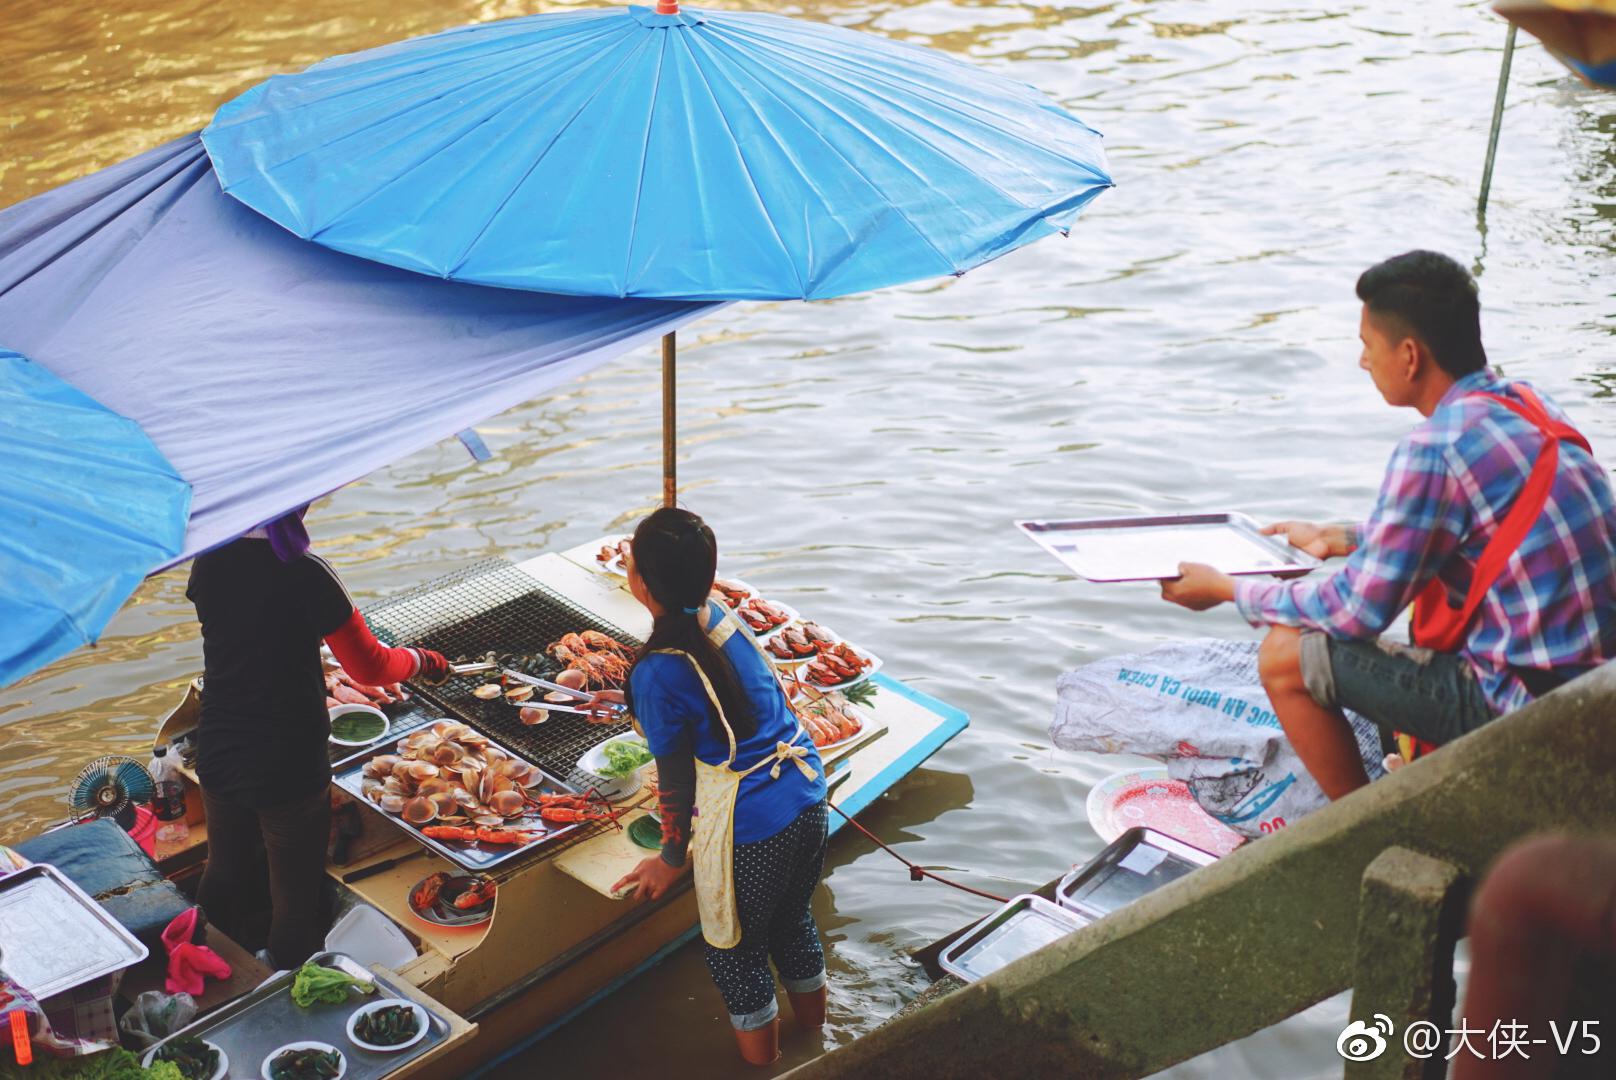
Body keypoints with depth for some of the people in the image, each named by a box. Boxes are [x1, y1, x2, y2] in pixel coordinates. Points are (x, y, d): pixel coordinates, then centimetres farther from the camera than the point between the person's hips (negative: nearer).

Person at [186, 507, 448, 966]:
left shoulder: (209, 561, -5)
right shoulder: (307, 573, -22)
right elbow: (369, 667, -12)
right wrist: (422, 661, 8)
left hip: (218, 757, 6)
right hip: (288, 768, -6)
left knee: (224, 879, 24)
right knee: (294, 899, 12)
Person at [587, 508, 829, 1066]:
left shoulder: (657, 673, -24)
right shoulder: (721, 617, -3)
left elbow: (675, 780, -12)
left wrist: (672, 860, 4)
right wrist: (635, 704, 33)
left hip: (749, 829, -8)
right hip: (807, 794, 8)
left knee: (734, 953, 18)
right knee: (793, 921, 30)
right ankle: (815, 1040, 52)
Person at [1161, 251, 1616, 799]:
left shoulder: (1436, 449, -20)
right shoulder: (1526, 405, 7)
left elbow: (1357, 610, -14)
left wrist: (1228, 590, -1)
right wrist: (1336, 539, 29)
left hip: (1530, 708, -9)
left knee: (1287, 656, -5)